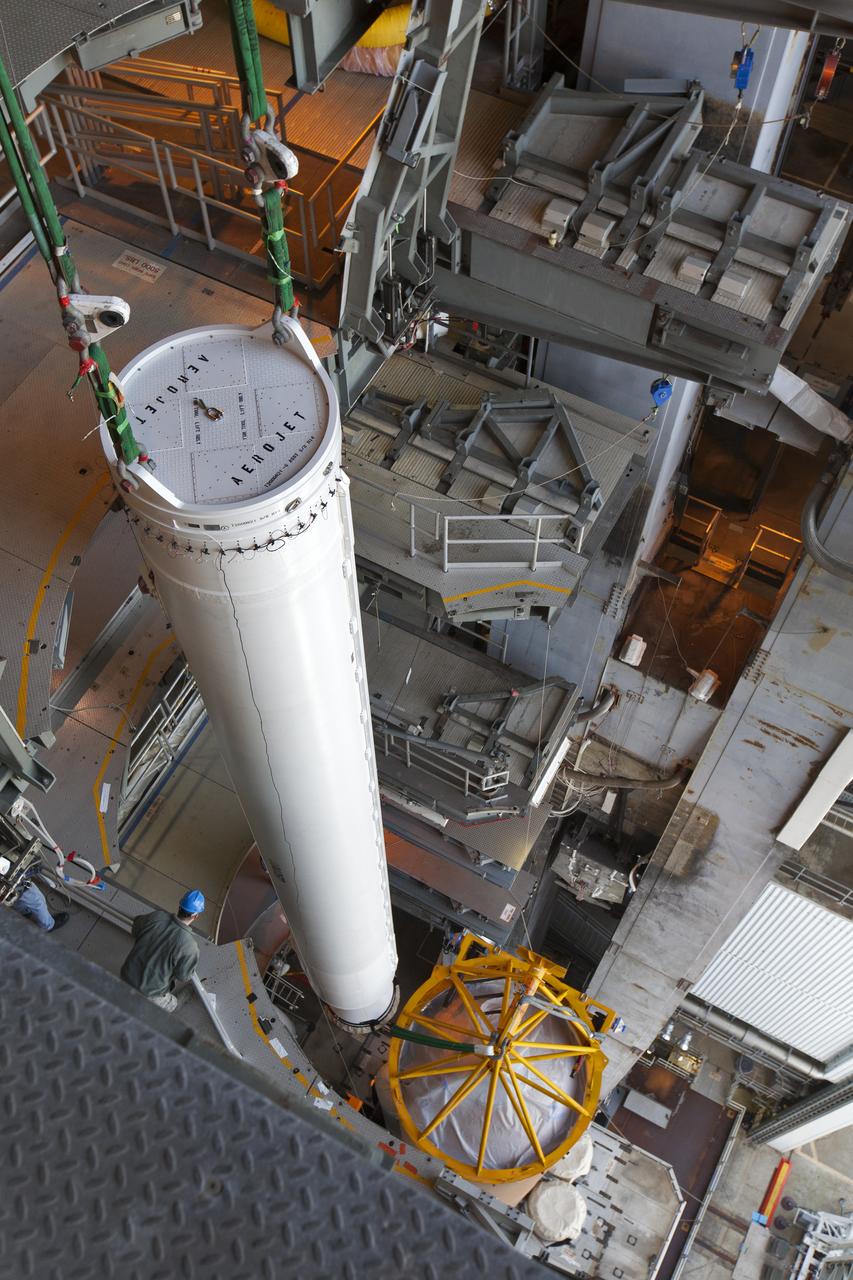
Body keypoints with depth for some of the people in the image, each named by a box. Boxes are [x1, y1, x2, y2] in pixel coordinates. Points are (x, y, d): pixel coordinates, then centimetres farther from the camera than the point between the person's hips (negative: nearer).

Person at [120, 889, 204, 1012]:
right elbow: (183, 976, -12)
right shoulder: (189, 946, -29)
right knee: (172, 1005, 26)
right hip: (148, 992, -4)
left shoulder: (155, 917, -17)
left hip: (127, 976, 4)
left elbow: (135, 930, 4)